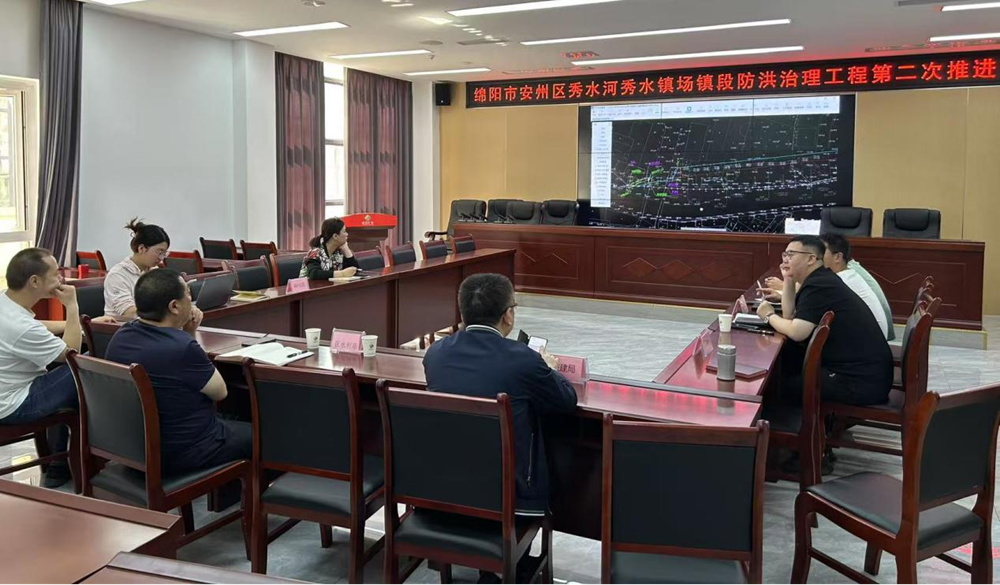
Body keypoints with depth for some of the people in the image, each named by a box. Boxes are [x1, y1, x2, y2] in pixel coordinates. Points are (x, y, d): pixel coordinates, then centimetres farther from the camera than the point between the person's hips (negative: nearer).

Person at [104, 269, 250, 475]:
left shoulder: (121, 337, -6)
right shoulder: (183, 347, -30)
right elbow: (220, 392, -12)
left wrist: (187, 333, -3)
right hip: (183, 452, -8)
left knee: (227, 421, 29)